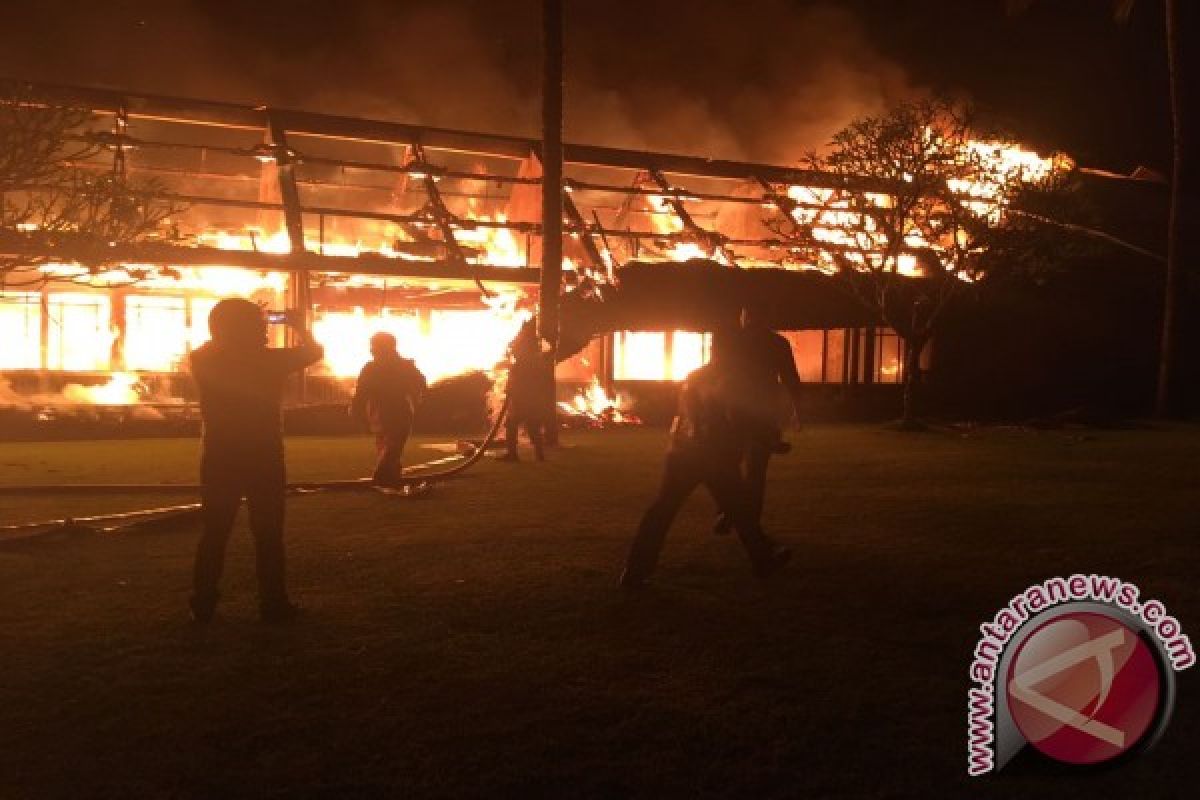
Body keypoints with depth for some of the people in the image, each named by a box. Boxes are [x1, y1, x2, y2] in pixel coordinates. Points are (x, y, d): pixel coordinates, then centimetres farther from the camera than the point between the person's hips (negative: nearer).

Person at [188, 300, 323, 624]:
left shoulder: (204, 361, -4)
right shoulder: (272, 359, -10)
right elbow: (315, 351, 5)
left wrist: (228, 334, 23)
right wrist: (299, 326, 18)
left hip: (220, 460, 2)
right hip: (264, 460, -2)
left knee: (215, 533, 9)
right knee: (268, 534, 4)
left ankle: (203, 605, 12)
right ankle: (273, 604, 6)